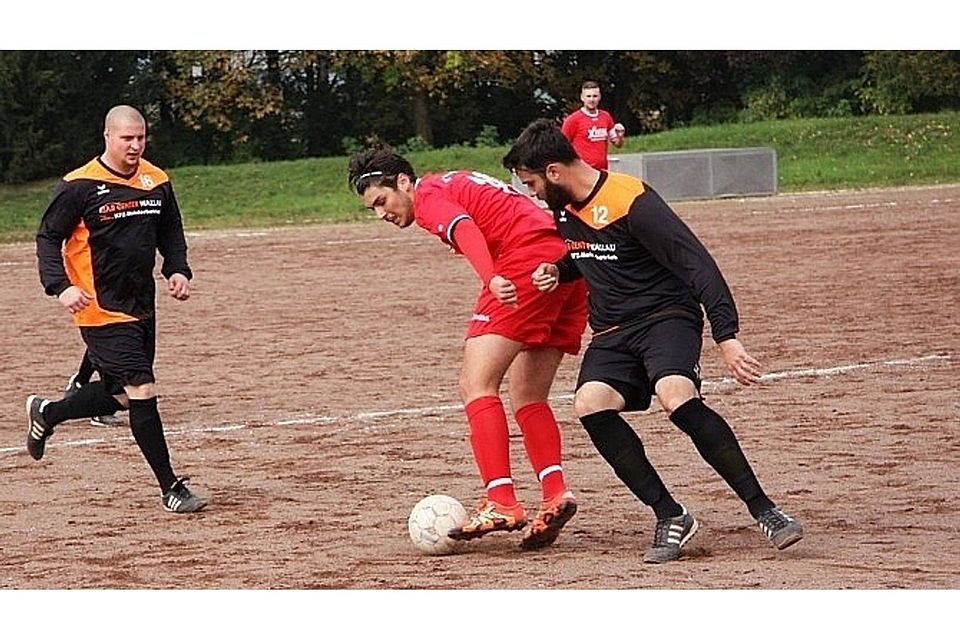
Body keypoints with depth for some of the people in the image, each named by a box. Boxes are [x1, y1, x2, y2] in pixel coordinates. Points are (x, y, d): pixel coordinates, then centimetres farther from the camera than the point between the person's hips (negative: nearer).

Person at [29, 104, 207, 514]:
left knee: (118, 395, 15)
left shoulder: (157, 182, 6)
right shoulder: (79, 187, -11)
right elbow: (48, 238, -6)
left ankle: (45, 414, 40)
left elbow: (170, 233, 19)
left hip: (141, 307, 7)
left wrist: (178, 270, 1)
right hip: (101, 310, -7)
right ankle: (170, 488, -6)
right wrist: (61, 286, -20)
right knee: (142, 392, -12)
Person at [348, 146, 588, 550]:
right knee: (527, 398, 14)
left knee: (476, 385, -11)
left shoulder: (428, 194, 3)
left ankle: (501, 503, -22)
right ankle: (555, 495, -3)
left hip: (528, 260, -10)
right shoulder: (457, 184, 31)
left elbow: (465, 229, -18)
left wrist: (491, 278, -35)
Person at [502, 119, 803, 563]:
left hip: (667, 315, -7)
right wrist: (558, 271, 6)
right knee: (590, 403, -24)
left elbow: (697, 264, -21)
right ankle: (670, 517, -18)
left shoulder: (633, 202, -17)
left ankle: (764, 512, -27)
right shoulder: (564, 208, 8)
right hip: (612, 332, 7)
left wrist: (727, 338, -29)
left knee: (677, 397, -34)